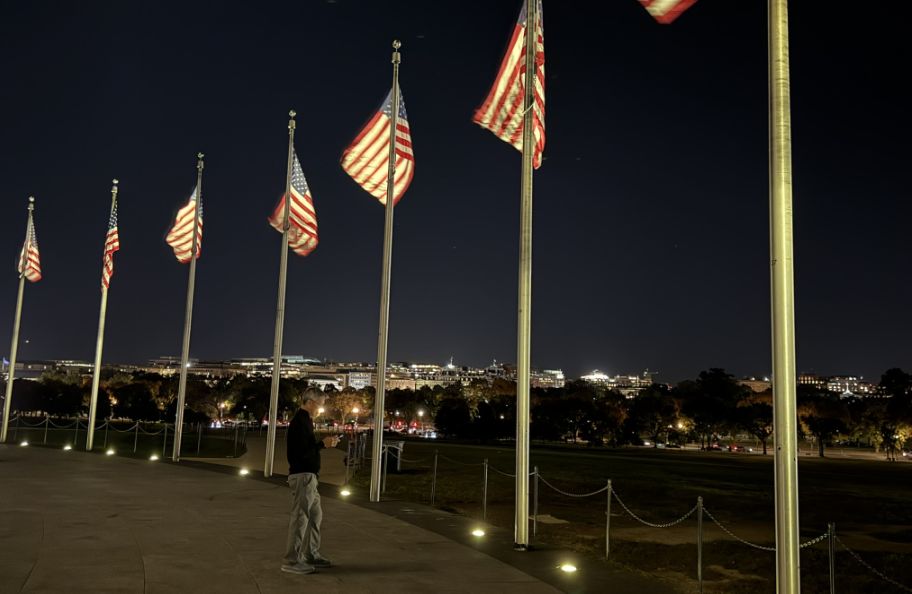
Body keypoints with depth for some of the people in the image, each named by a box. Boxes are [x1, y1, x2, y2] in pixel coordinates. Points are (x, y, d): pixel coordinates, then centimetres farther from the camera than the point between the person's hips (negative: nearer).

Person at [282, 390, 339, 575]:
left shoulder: (304, 420, 17)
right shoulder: (300, 421, -15)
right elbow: (302, 451, -22)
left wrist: (323, 443, 8)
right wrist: (323, 444, -13)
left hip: (308, 475, 11)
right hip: (302, 475, -11)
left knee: (315, 514, 16)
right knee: (300, 517, -7)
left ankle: (311, 554, 24)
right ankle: (292, 561, -2)